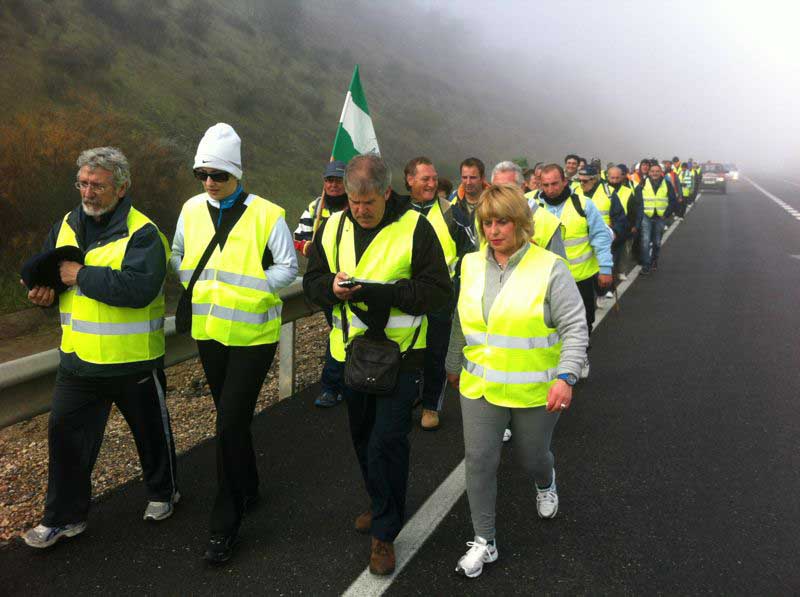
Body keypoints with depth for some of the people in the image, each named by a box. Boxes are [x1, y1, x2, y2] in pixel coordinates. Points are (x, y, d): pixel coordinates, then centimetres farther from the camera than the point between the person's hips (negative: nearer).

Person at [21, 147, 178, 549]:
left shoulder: (142, 232, -17)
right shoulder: (67, 226, 6)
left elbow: (140, 287, -31)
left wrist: (82, 275, -26)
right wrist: (43, 289, -4)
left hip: (133, 361, -6)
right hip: (78, 359, 6)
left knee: (151, 430, 14)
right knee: (65, 433, 11)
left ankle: (162, 493, 38)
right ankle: (64, 516, 27)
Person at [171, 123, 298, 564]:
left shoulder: (266, 215, -12)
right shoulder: (192, 210, 3)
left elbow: (288, 267, -6)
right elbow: (178, 255, 18)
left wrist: (246, 289, -14)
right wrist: (194, 283, 2)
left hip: (252, 334, -5)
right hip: (208, 332, 6)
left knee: (230, 425, -6)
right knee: (230, 420, 19)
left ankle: (224, 525, 7)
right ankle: (248, 490, 41)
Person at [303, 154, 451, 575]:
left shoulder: (414, 227, -12)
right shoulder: (333, 227, 3)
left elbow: (438, 290, -15)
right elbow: (311, 280, 7)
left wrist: (383, 291, -27)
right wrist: (331, 286, -18)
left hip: (399, 351, -5)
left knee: (387, 441, -6)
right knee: (362, 436, 19)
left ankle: (384, 532, 12)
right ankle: (380, 504, 43)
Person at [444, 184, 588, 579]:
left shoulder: (550, 268, -13)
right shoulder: (471, 265, 2)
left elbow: (575, 328, -13)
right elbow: (461, 323, 13)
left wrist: (566, 376, -23)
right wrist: (454, 365, 21)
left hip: (536, 391, -3)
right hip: (479, 386, 3)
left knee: (532, 456, 15)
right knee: (479, 459, 3)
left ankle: (545, 485, 53)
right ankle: (484, 542, 20)